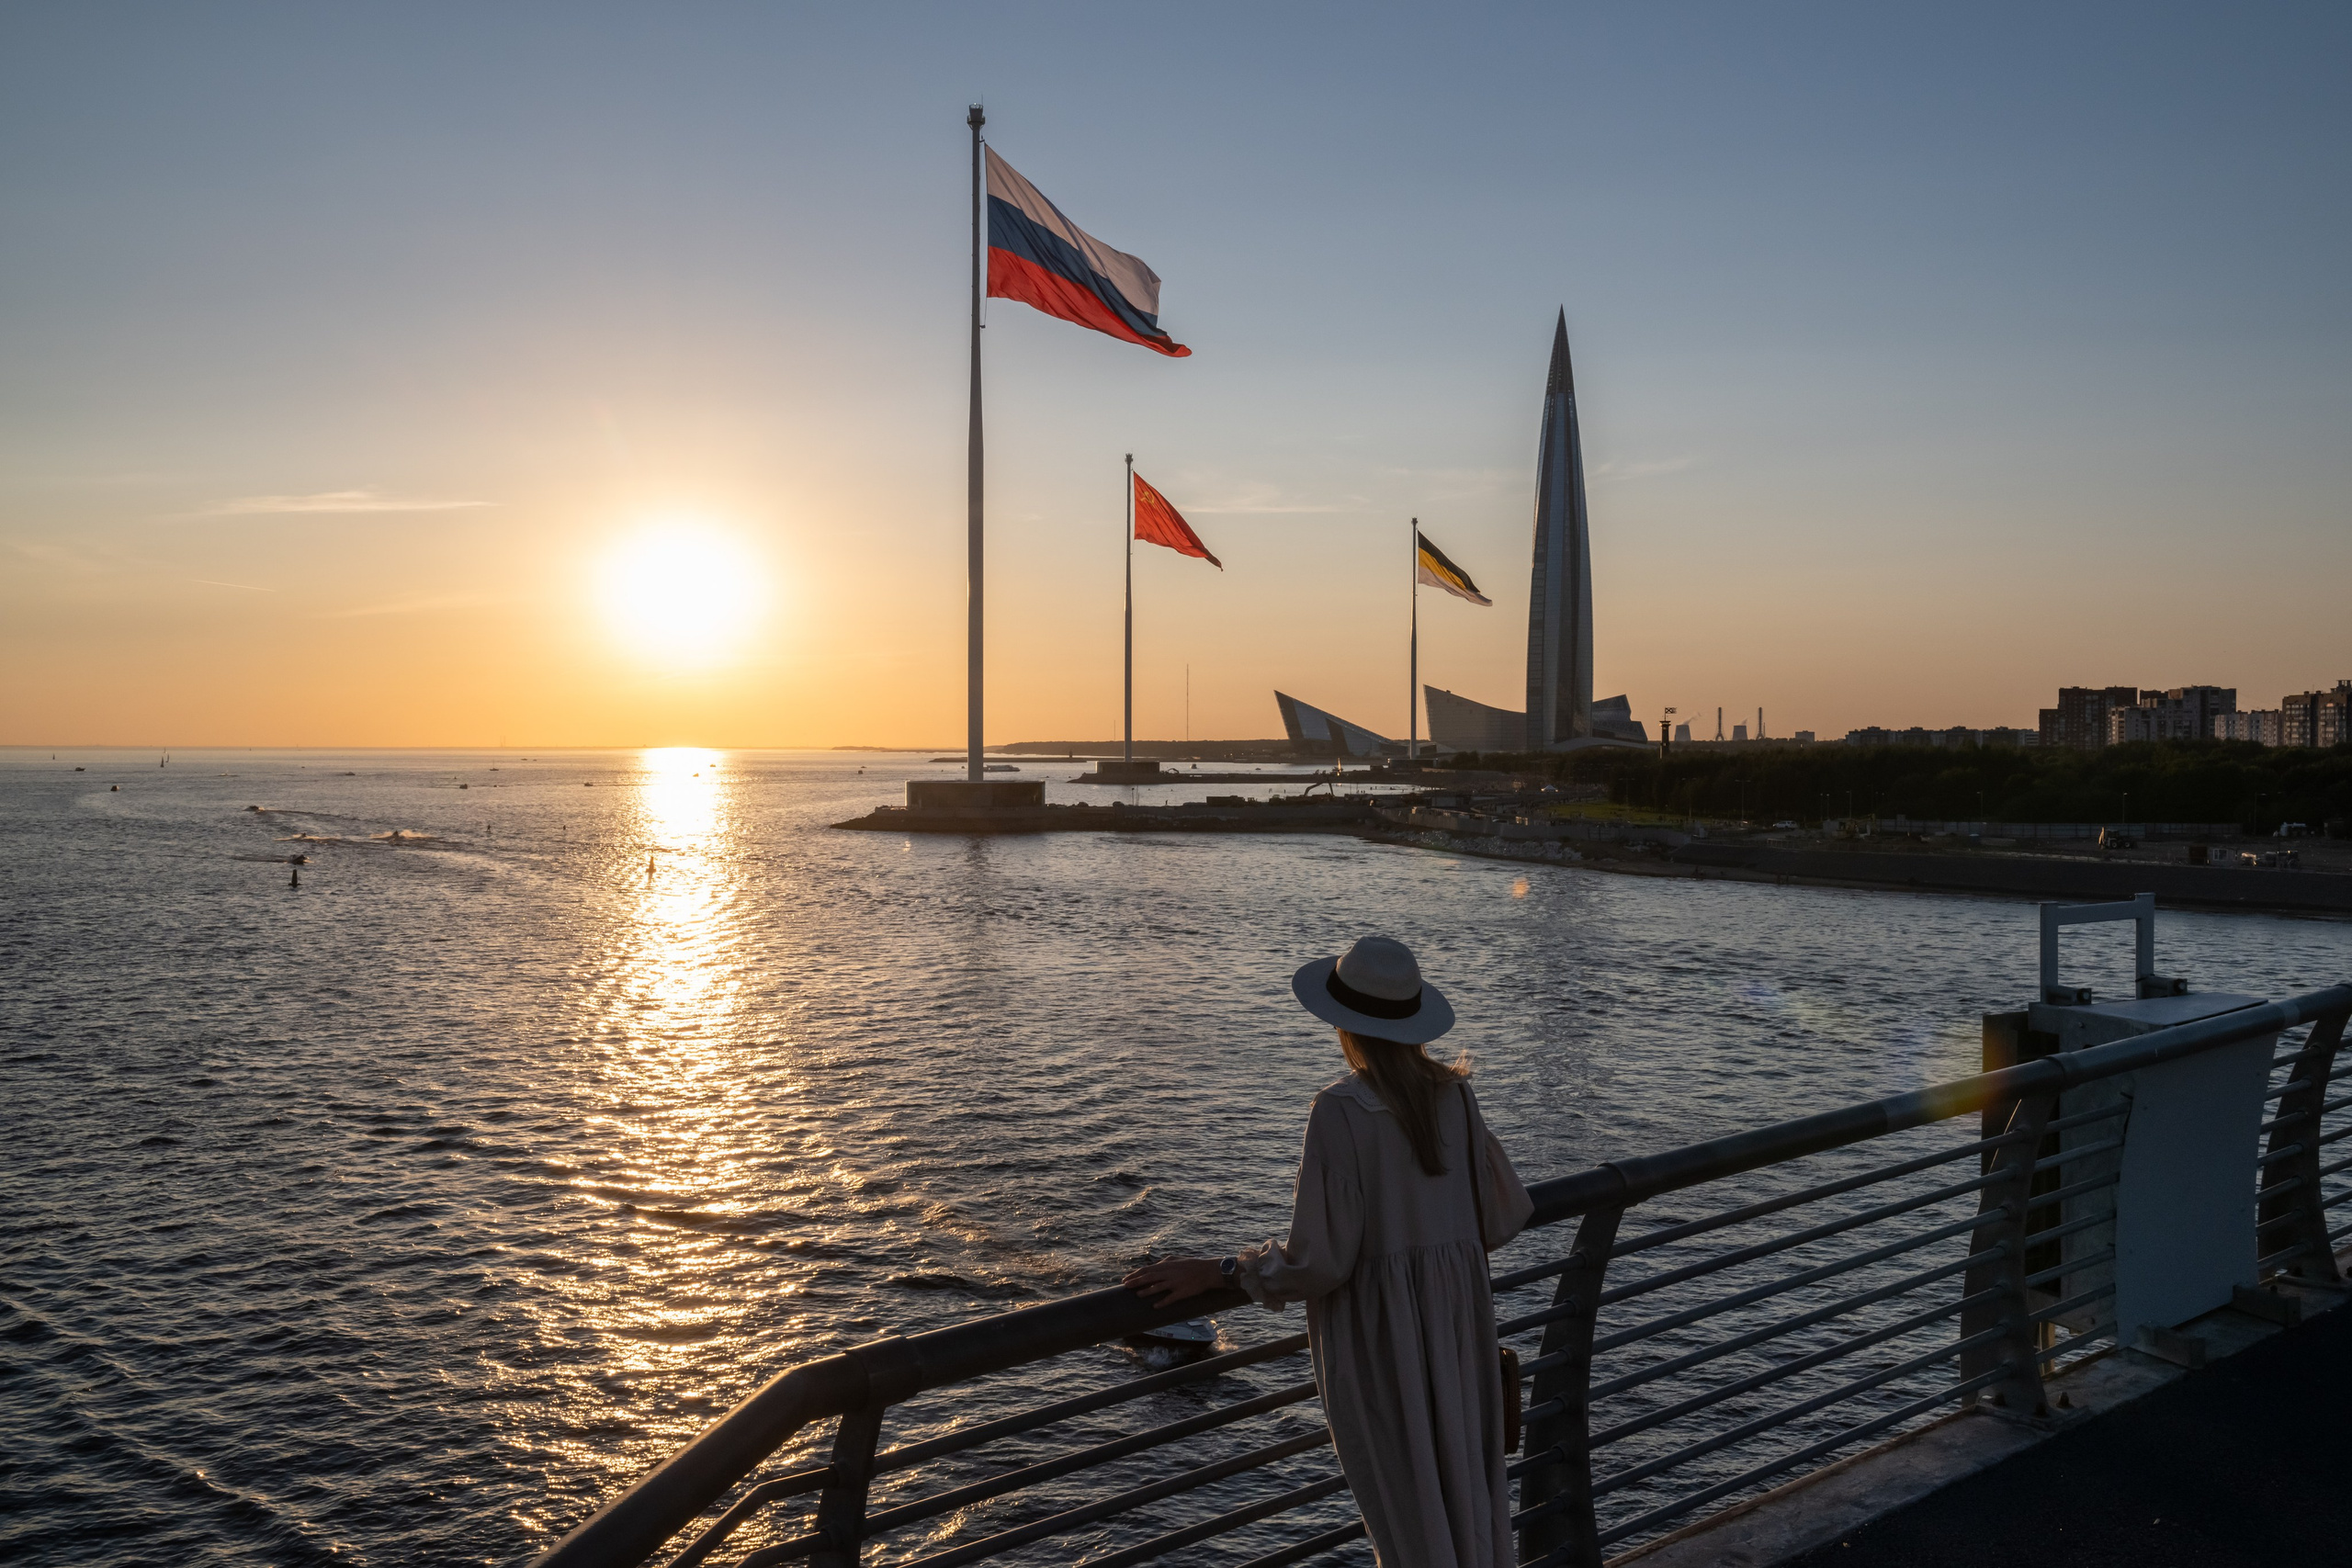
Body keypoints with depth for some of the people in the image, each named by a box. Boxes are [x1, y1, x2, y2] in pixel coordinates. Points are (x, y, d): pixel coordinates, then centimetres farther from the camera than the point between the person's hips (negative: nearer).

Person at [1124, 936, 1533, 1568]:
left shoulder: (1342, 1110, -21)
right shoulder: (1452, 1092, -4)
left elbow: (1318, 1259, -21)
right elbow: (1503, 1214, 4)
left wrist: (1213, 1270, -11)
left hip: (1378, 1325, -5)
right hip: (1456, 1308, 6)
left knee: (1405, 1489, 11)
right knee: (1466, 1472, 21)